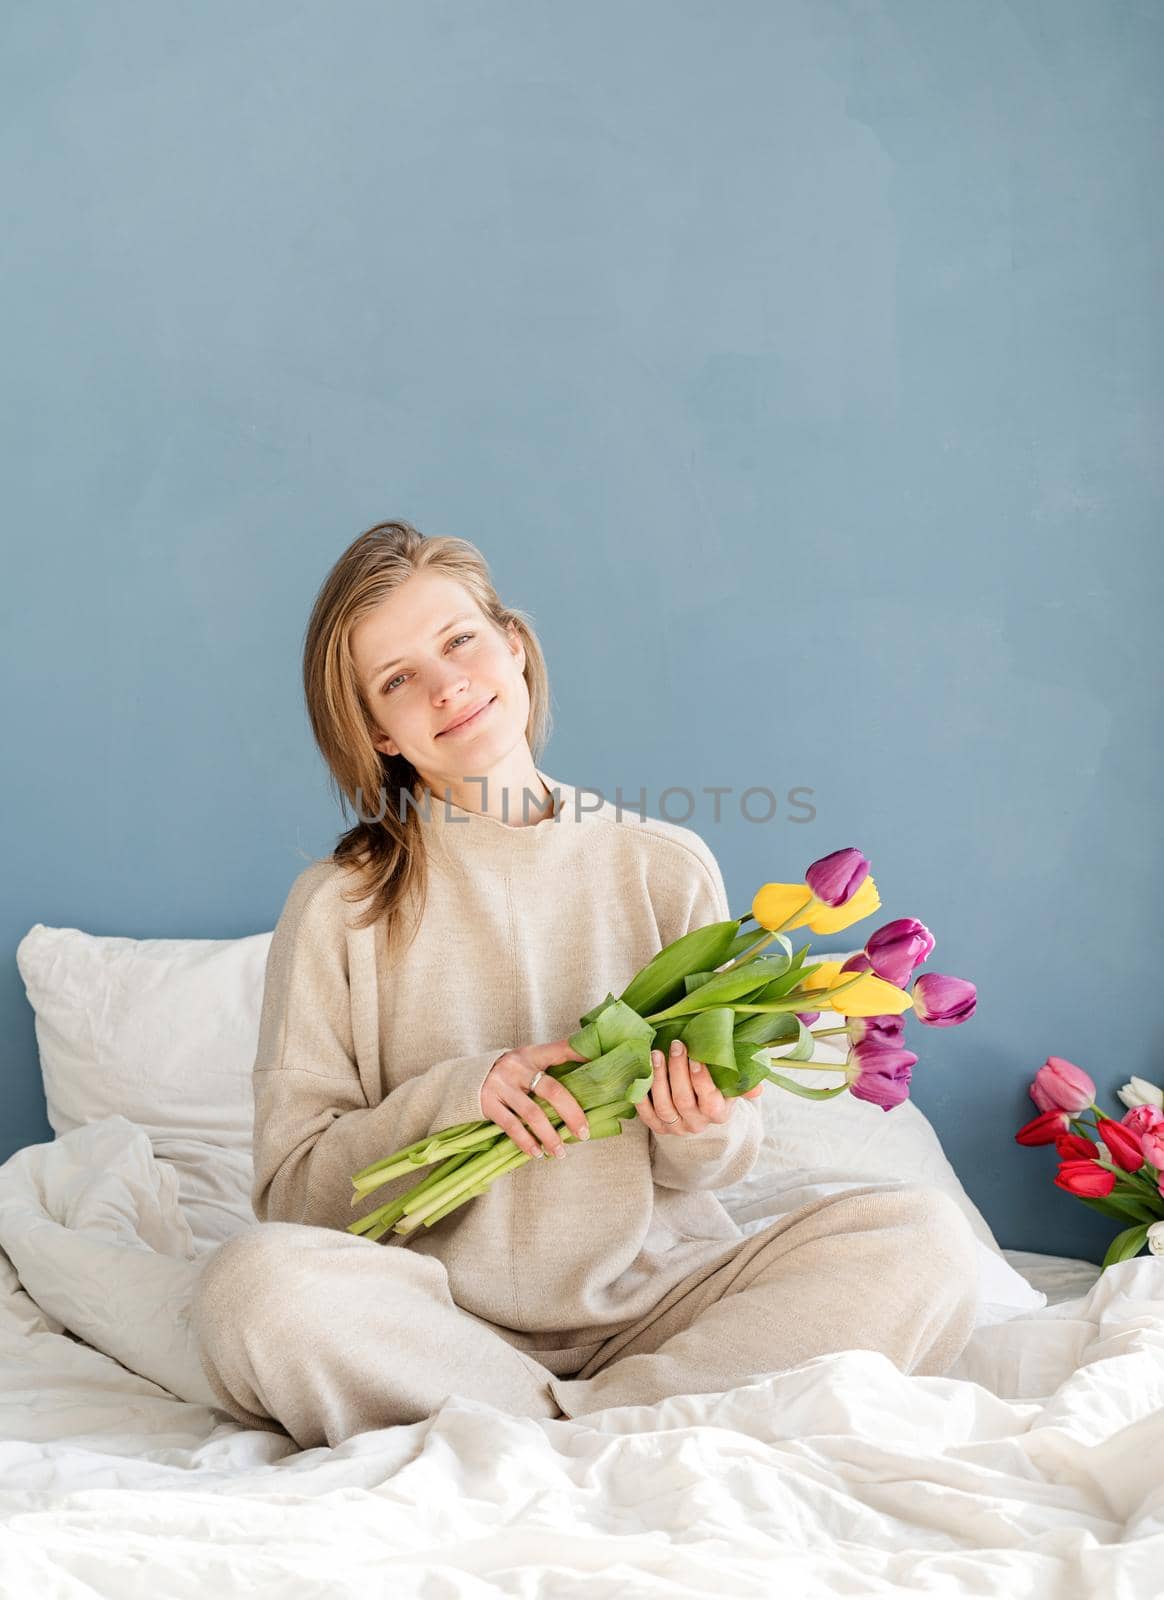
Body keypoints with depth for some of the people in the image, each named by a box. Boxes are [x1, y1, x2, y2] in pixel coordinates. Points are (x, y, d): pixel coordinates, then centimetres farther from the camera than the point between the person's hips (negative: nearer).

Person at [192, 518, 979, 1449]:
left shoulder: (667, 868, 5)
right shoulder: (339, 907, 1)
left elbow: (727, 1155, 10)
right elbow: (293, 1189, -1)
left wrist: (702, 1133, -14)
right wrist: (458, 1097, -17)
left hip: (657, 1299, 2)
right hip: (450, 1326, -1)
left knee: (923, 1238, -19)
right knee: (256, 1282, -32)